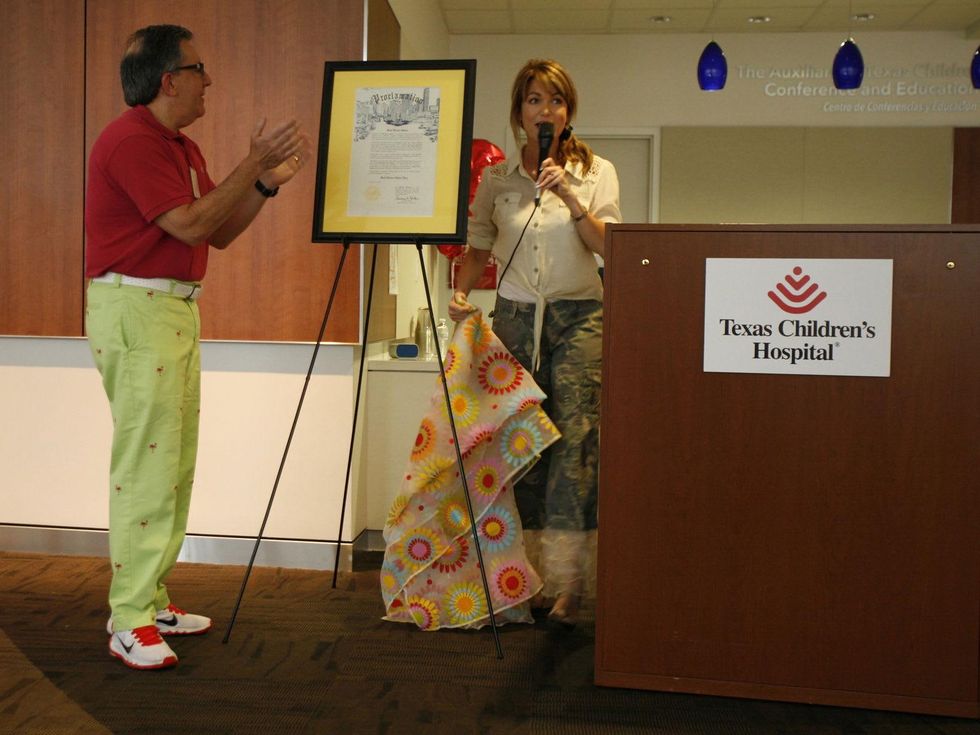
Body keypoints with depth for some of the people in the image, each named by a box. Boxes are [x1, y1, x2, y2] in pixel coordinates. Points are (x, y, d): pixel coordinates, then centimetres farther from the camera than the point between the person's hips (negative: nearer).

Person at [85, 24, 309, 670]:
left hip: (179, 309, 10)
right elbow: (191, 225, -17)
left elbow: (219, 234, 17)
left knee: (175, 465, 11)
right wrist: (253, 163, -12)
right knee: (146, 466, -9)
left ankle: (151, 600, 20)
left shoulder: (181, 147, 18)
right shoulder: (131, 140, -12)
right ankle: (130, 623, -1)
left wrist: (268, 181, 6)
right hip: (134, 309, -10)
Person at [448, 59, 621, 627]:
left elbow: (610, 247, -3)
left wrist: (569, 197, -14)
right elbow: (478, 248, 16)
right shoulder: (497, 179, 10)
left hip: (579, 318, -1)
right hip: (515, 317, 2)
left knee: (575, 440, -12)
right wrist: (461, 294, -2)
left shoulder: (597, 172, 7)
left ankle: (567, 583, -12)